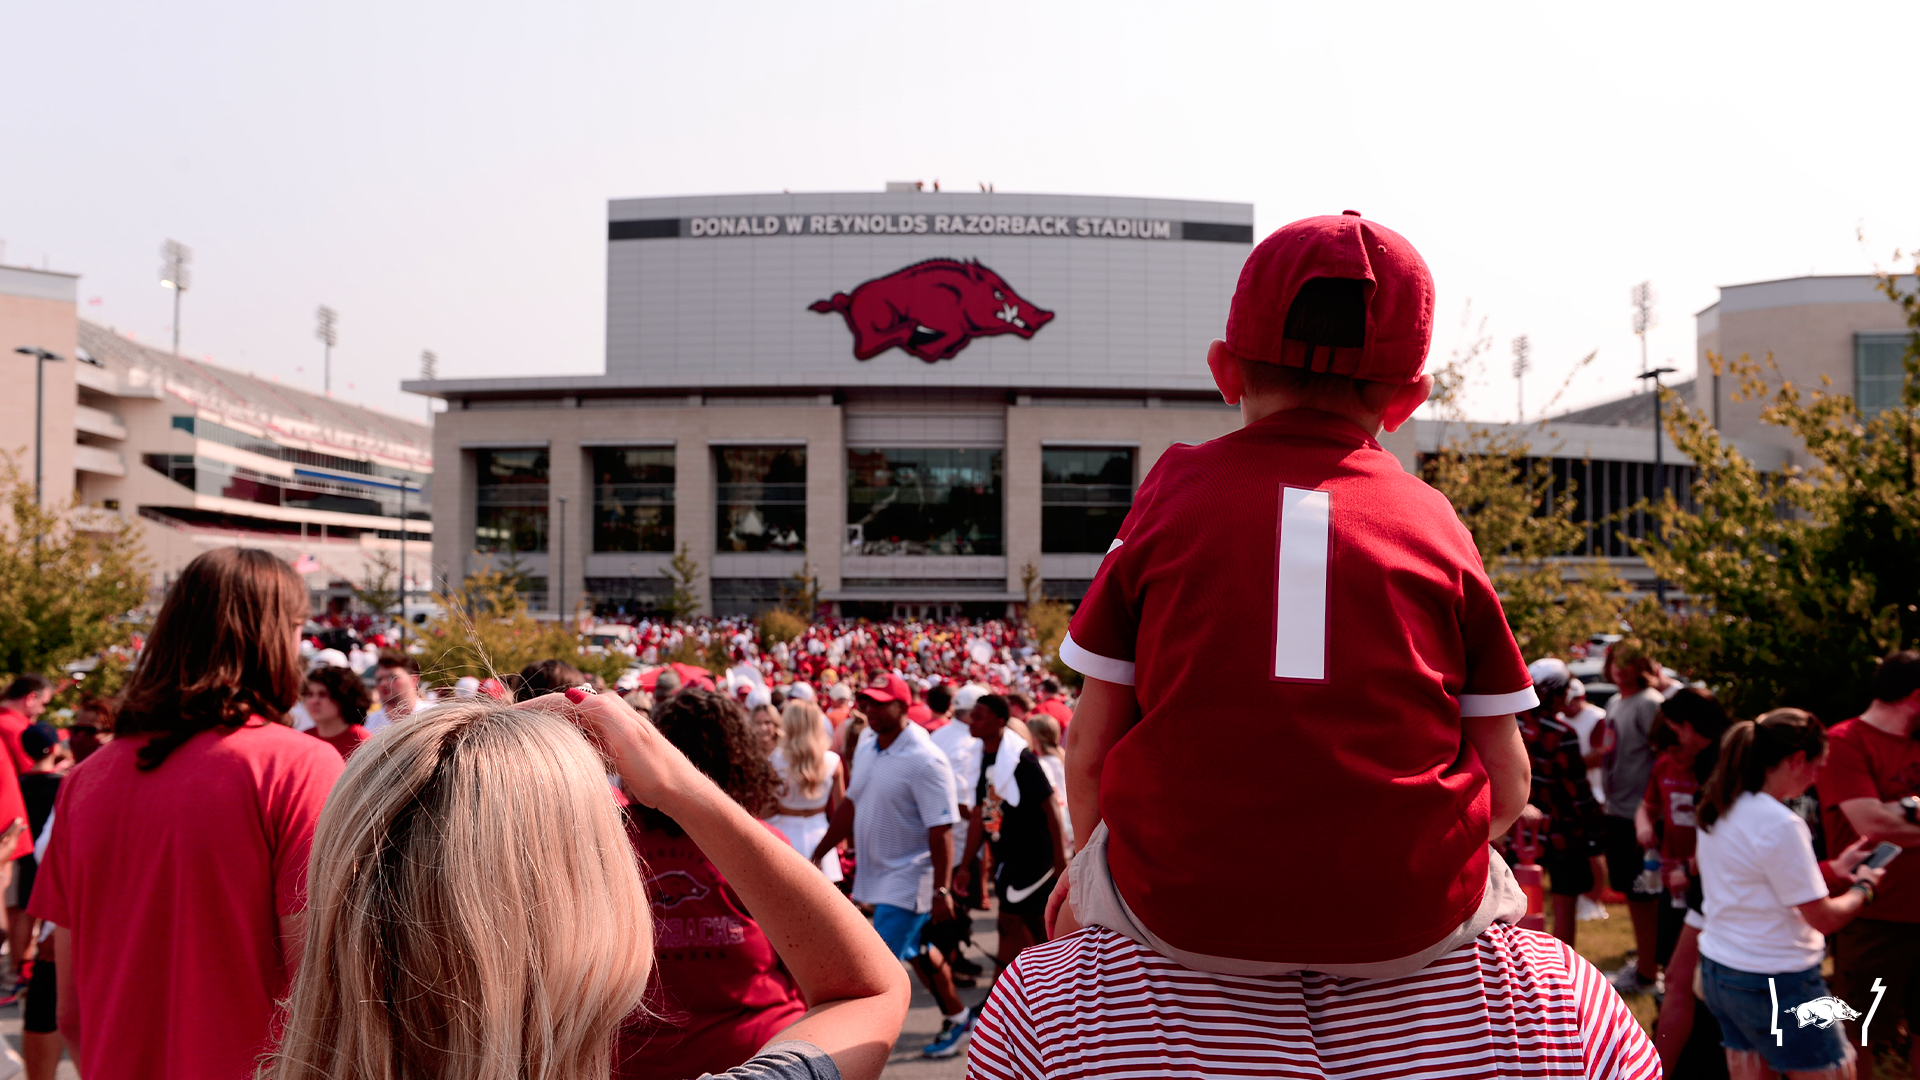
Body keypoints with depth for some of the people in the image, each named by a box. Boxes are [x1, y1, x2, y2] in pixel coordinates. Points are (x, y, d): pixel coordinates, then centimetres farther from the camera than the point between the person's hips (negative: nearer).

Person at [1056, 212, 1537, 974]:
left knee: (1095, 873, 30)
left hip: (1187, 913, 0)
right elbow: (1507, 785, 4)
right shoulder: (1432, 521, 5)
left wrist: (1087, 866, 24)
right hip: (1409, 923, 1)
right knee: (1495, 880, 32)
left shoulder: (1172, 495, 3)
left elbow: (1090, 747, 4)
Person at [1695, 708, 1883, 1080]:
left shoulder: (1718, 811, 4)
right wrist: (1863, 887, 3)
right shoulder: (1781, 825, -21)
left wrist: (1832, 869, 19)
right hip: (1776, 986, -8)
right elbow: (1823, 918, -15)